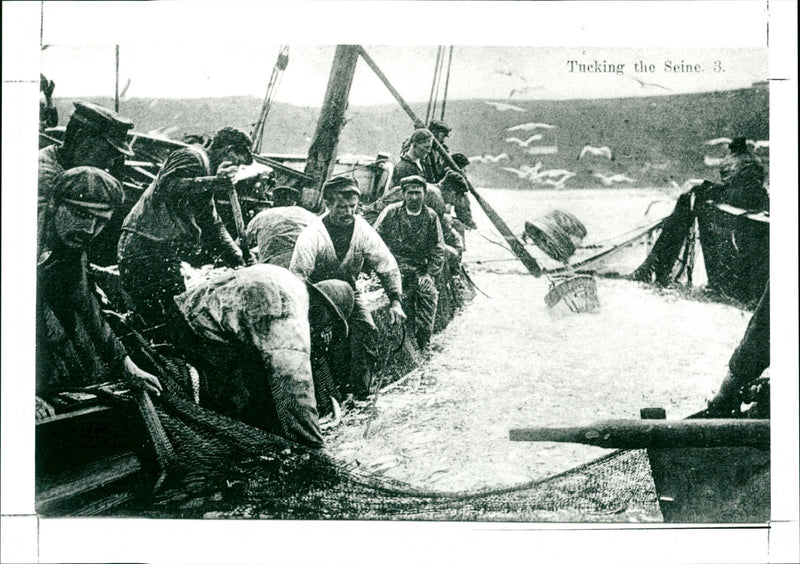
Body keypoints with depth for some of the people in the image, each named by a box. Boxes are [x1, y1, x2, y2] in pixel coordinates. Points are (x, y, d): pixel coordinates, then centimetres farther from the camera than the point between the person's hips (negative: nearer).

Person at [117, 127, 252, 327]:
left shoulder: (207, 173, 27)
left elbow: (213, 228, 29)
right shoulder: (192, 157, -4)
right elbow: (166, 187, -25)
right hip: (149, 249, -11)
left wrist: (240, 263, 22)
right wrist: (214, 182, -27)